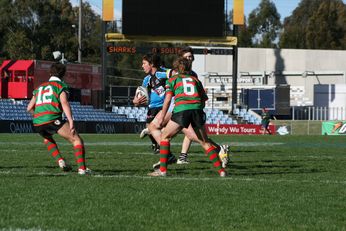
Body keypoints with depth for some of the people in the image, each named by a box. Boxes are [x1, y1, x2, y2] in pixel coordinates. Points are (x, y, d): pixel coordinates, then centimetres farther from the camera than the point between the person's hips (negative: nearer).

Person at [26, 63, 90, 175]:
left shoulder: (40, 87, 27)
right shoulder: (60, 85, 9)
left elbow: (29, 108, 26)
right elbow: (64, 103, -9)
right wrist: (71, 121, -17)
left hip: (37, 123, 6)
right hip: (53, 119, -6)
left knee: (47, 139, 37)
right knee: (77, 140, 0)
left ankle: (60, 161, 19)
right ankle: (82, 168, -14)